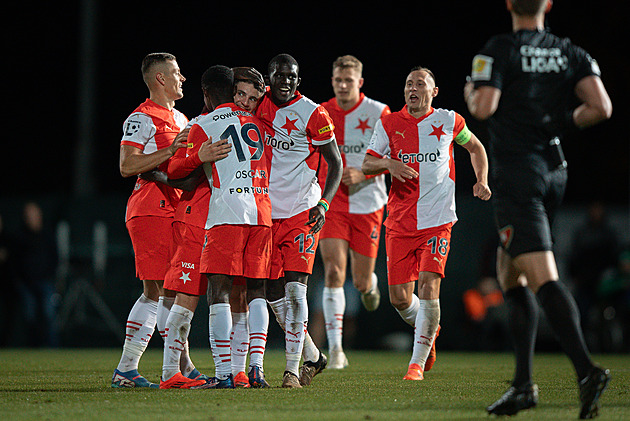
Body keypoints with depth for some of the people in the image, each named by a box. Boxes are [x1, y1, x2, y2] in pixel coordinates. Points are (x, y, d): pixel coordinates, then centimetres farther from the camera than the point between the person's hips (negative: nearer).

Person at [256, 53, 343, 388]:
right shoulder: (260, 104, 5)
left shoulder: (312, 114, -7)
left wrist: (323, 204, -12)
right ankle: (313, 356, 21)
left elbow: (335, 163, -1)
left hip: (301, 210, -5)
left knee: (294, 288, -14)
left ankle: (293, 367, -11)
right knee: (274, 295, 5)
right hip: (267, 211, 5)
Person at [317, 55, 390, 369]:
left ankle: (370, 283, 46)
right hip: (331, 204, 1)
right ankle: (335, 349, -15)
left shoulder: (379, 114, -6)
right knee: (334, 273, -15)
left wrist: (362, 174, -20)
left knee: (361, 282, 6)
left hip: (367, 205, -1)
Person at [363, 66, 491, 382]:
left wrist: (482, 180, 6)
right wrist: (388, 164, -14)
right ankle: (427, 329, 33)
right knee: (399, 297, 0)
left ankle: (418, 362, -6)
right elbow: (366, 164, 7)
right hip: (399, 223, 2)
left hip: (437, 221, -2)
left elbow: (475, 147, 21)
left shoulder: (449, 121, 3)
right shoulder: (389, 124, 5)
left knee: (428, 286, -16)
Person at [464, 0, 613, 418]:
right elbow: (601, 107, -3)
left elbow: (483, 107, -16)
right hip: (554, 170, 7)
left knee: (543, 277, -15)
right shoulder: (571, 53, 8)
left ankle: (586, 369, -30)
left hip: (517, 173, -7)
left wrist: (470, 92, 6)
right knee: (509, 274, 17)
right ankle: (524, 384, 13)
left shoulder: (500, 49, -6)